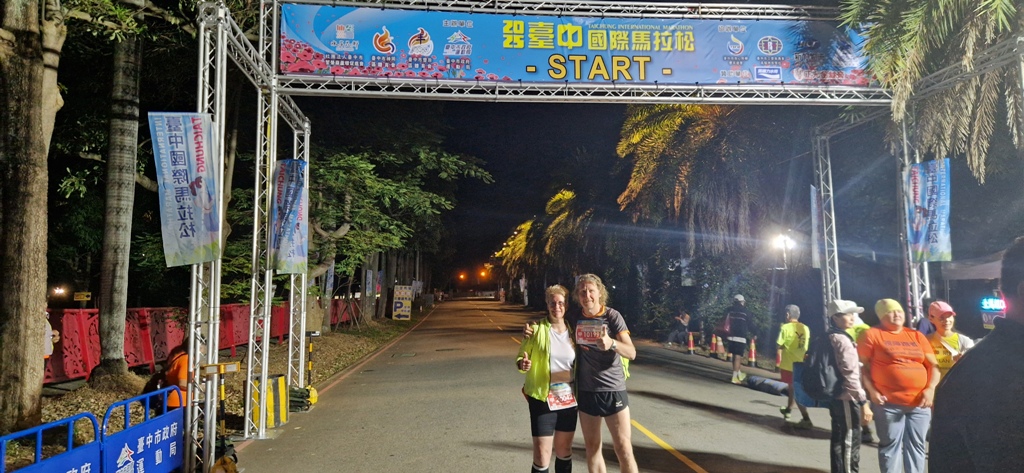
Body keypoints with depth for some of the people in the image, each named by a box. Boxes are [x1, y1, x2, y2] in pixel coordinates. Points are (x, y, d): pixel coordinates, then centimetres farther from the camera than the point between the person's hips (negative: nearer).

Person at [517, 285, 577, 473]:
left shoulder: (574, 330, 3)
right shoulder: (537, 329, -8)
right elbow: (520, 358, -3)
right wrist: (523, 364, -25)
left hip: (569, 399, 4)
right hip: (543, 398, -4)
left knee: (565, 451, 17)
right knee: (542, 455, -4)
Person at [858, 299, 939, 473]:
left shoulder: (916, 335, 14)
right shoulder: (873, 335, 0)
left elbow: (933, 364, 12)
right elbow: (862, 365, -2)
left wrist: (930, 388, -4)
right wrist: (872, 391, -12)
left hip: (919, 403, 4)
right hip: (888, 403, -4)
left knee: (917, 445, 10)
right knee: (890, 445, 3)